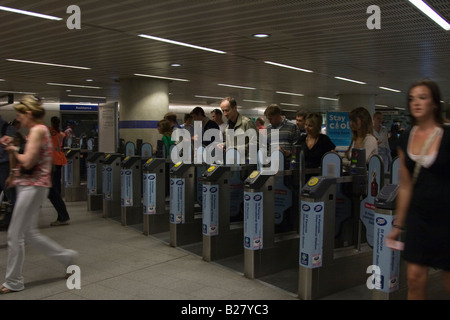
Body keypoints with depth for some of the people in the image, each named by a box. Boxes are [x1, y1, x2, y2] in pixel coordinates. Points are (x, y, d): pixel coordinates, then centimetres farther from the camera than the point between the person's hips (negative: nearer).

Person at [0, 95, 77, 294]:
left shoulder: (38, 130, -14)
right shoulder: (37, 131, 16)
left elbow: (27, 162, -21)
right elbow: (22, 162, 17)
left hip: (33, 186, -10)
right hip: (29, 186, 10)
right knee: (29, 233, 14)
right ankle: (67, 257, 23)